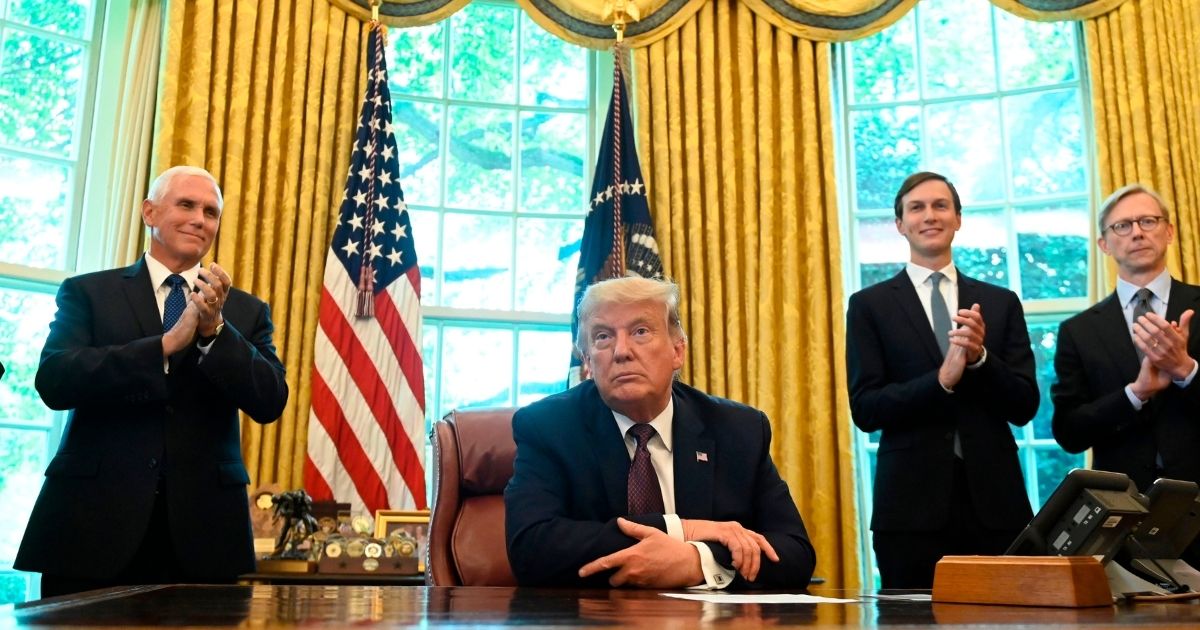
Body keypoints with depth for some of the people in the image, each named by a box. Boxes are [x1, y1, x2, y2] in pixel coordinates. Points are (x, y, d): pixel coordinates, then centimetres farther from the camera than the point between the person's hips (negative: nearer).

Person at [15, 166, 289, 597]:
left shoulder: (246, 311, 8)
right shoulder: (87, 293, 5)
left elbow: (270, 403, -2)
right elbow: (53, 381, -9)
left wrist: (215, 329, -15)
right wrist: (166, 344, -18)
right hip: (93, 518, -1)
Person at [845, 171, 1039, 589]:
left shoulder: (1001, 303, 10)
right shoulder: (870, 305, 3)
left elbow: (1025, 408, 5)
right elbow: (865, 409, -5)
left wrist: (980, 357, -12)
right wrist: (942, 379, -18)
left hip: (994, 498, 2)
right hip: (913, 502, -2)